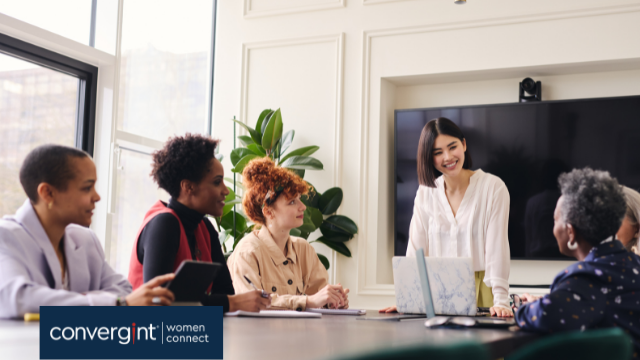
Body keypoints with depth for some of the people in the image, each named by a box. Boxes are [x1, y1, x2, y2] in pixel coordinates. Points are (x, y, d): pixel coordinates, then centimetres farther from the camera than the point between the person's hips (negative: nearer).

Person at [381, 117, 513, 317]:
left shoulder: (493, 188, -4)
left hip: (480, 293, -2)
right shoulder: (425, 193, 8)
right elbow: (416, 250, 4)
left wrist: (501, 301, -20)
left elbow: (497, 247, -11)